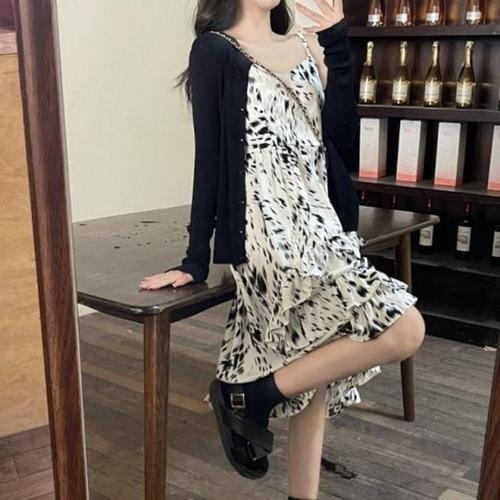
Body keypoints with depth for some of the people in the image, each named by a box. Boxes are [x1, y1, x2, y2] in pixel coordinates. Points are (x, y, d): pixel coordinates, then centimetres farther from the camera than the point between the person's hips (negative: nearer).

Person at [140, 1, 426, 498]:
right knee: (403, 329, -16)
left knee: (315, 373, 9)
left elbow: (341, 138, 4)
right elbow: (210, 159, -7)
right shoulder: (214, 50, -2)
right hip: (270, 234, -7)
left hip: (319, 225, 7)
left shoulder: (304, 46, 15)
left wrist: (336, 46, -3)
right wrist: (195, 260, -8)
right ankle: (247, 393, -4)